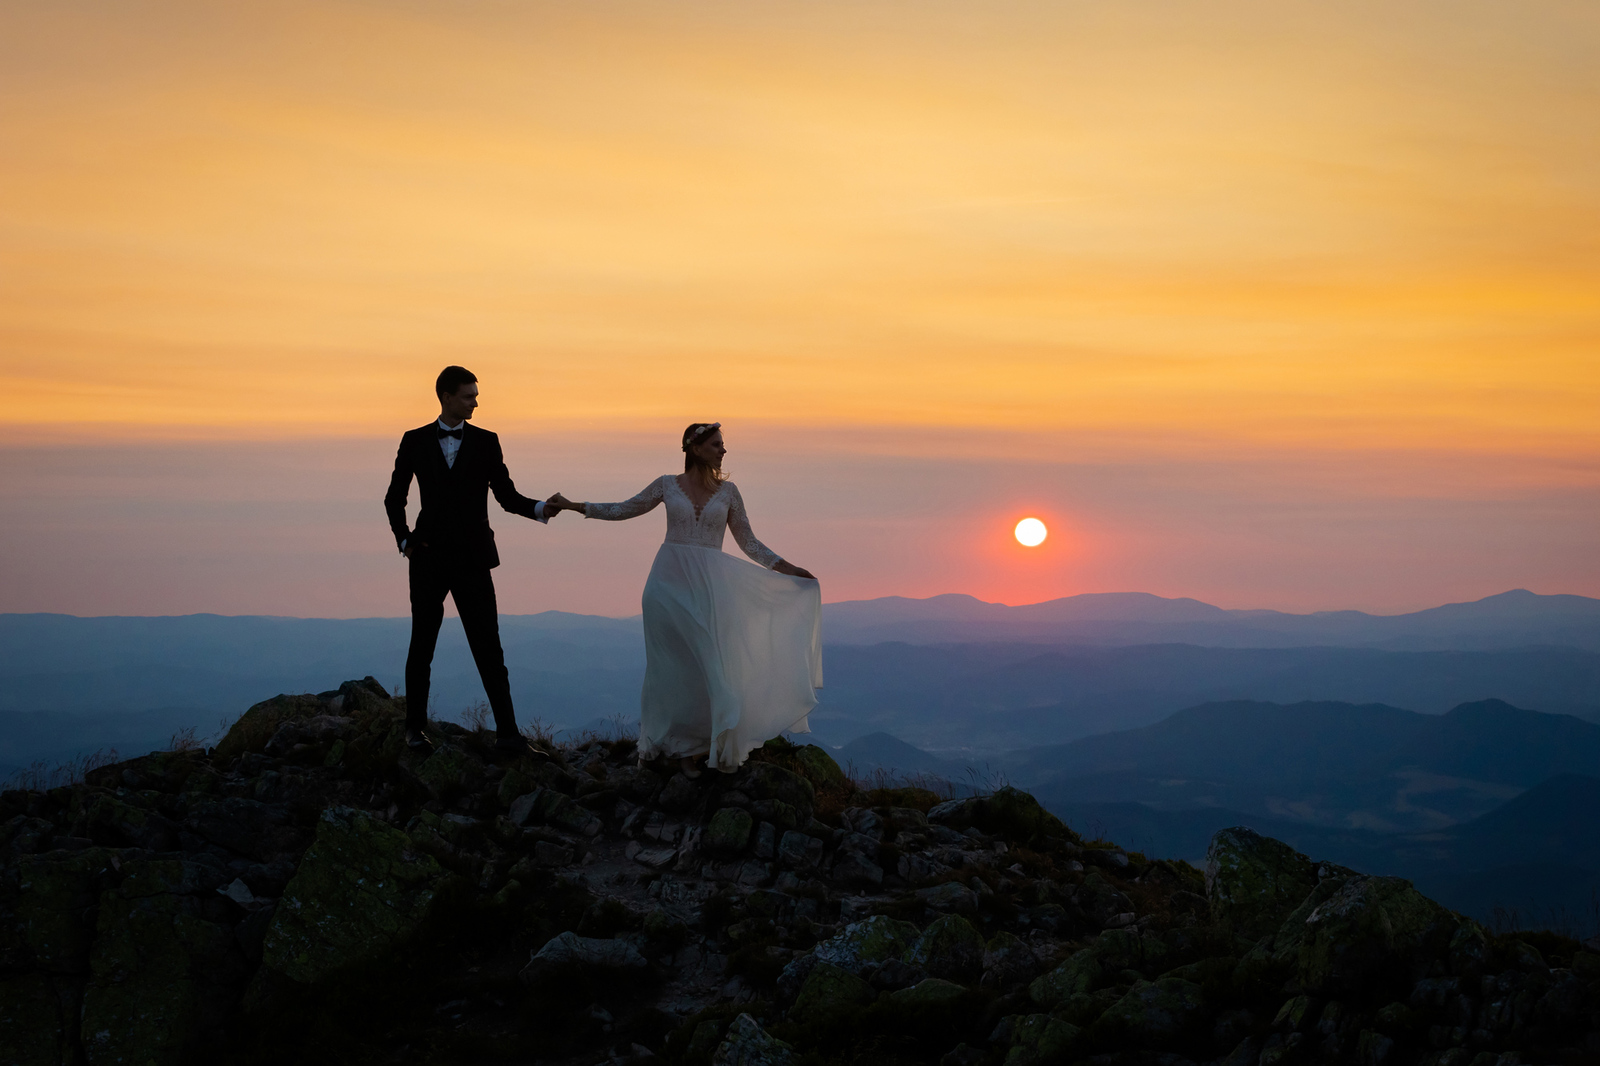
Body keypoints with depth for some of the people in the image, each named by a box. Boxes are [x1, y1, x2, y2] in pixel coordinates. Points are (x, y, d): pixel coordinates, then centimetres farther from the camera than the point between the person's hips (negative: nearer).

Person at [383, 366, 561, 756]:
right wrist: (404, 540, 1)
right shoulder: (415, 441, 4)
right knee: (422, 646, 9)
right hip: (429, 558, 0)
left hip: (472, 558, 0)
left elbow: (508, 496, 2)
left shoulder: (486, 442, 4)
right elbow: (395, 497, 12)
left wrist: (541, 508, -16)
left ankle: (507, 733, -3)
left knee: (489, 648, -3)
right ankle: (415, 727, 22)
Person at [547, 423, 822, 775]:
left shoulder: (727, 491, 8)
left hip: (708, 585, 1)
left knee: (707, 664, -3)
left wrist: (787, 568, 4)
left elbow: (748, 542, 12)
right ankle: (675, 742, 17)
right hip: (669, 582, -1)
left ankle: (691, 746, 9)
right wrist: (574, 506, 11)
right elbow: (623, 510, 15)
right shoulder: (667, 485, 5)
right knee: (672, 665, 3)